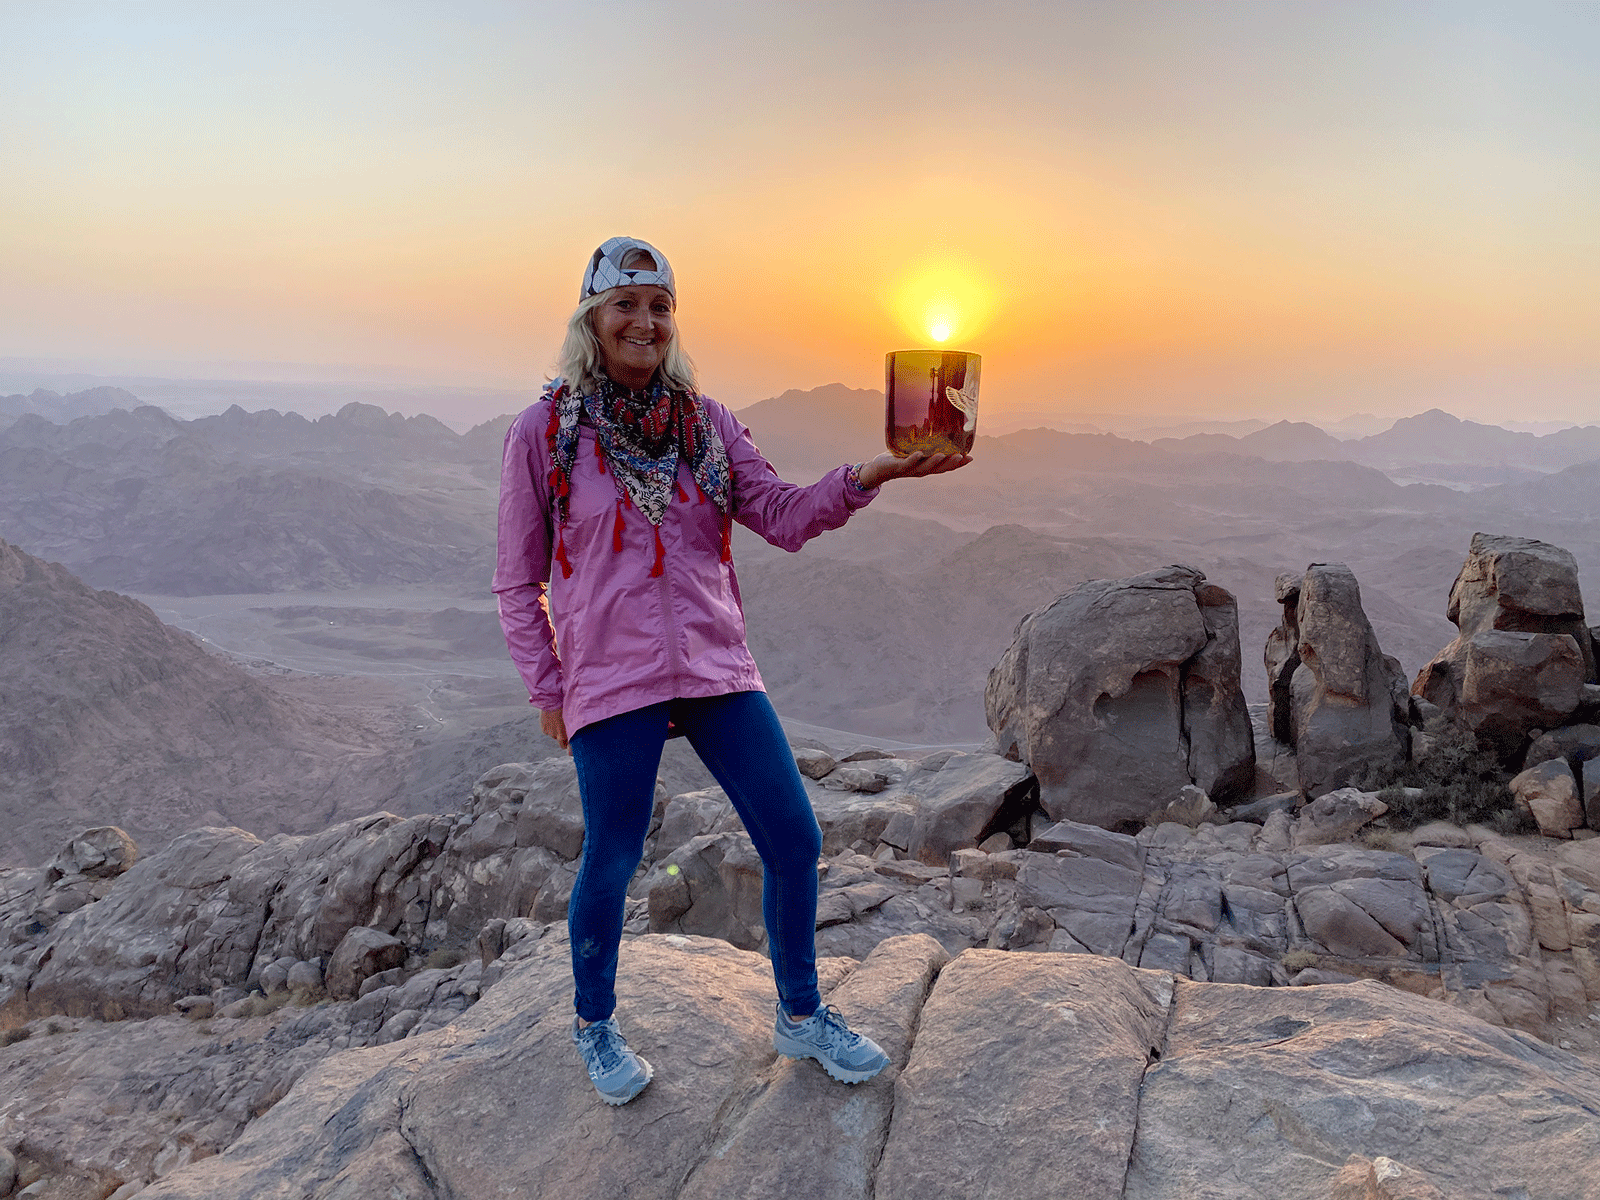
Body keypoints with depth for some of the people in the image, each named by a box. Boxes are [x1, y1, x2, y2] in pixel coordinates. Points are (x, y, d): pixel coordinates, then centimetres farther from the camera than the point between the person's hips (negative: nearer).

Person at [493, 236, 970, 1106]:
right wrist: (547, 689, -1)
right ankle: (594, 1025, 34)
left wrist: (867, 476, -17)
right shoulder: (543, 433, -1)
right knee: (611, 864, 6)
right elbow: (518, 583, 3)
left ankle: (800, 1017, 27)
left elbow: (783, 517, -1)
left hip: (718, 670, 4)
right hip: (611, 682, -4)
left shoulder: (704, 422, 9)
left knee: (794, 841, 4)